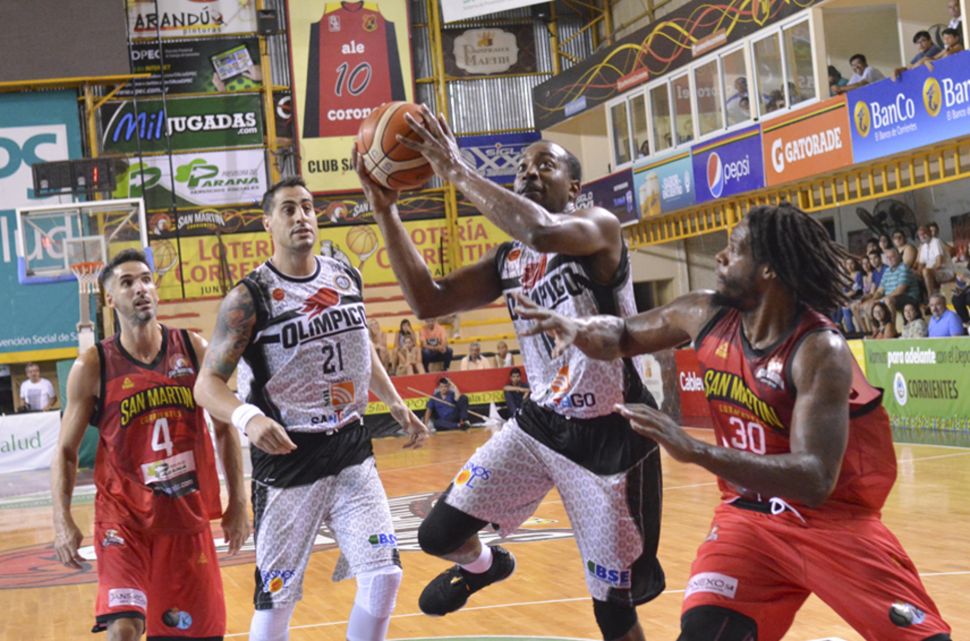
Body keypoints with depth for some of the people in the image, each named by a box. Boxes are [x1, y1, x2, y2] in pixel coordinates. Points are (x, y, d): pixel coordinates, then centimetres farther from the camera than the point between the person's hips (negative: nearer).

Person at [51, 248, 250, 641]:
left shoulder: (194, 349, -1)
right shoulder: (93, 367, -7)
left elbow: (224, 428, 7)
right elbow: (66, 450, -1)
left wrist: (238, 502, 4)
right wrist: (62, 521, -12)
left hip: (187, 515, 3)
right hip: (123, 517, -3)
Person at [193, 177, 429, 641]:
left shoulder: (347, 279, 5)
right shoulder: (250, 297, -12)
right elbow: (207, 384, -15)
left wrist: (396, 405, 13)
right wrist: (248, 417, -34)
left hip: (352, 452, 5)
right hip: (289, 460, -5)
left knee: (384, 575, -1)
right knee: (276, 598, 1)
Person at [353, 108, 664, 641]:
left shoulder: (599, 226, -14)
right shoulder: (507, 261, 7)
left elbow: (544, 234, -37)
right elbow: (428, 302, 1)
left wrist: (457, 172, -31)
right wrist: (385, 212, -7)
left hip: (609, 435, -6)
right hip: (540, 424, 6)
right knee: (439, 533, 3)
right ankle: (482, 564, 40)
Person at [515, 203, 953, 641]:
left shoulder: (818, 351, -26)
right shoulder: (706, 316, -8)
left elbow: (816, 480, -35)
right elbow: (622, 335, 12)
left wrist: (694, 450, -44)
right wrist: (577, 329, -13)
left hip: (834, 519, -3)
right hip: (748, 515, 4)